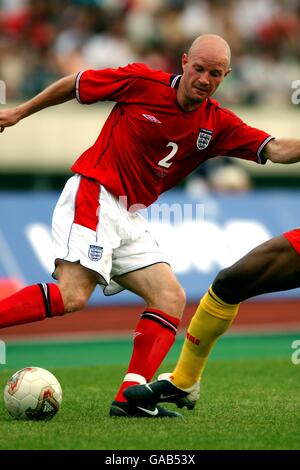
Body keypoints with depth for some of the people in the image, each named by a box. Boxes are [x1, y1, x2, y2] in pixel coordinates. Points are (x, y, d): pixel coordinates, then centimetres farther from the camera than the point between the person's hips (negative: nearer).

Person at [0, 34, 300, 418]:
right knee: (72, 296, -25)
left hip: (129, 217, 7)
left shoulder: (218, 126, 6)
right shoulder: (142, 82, -7)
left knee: (171, 298, -4)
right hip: (93, 194, -7)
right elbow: (73, 85, 4)